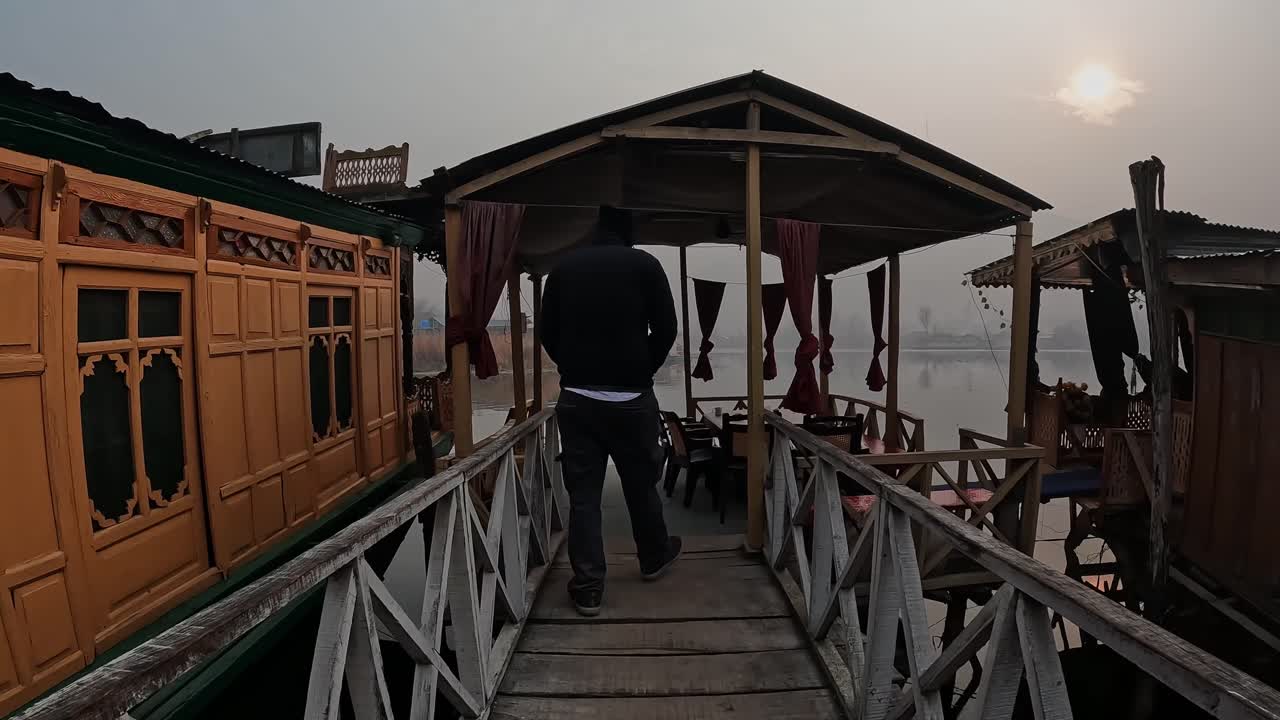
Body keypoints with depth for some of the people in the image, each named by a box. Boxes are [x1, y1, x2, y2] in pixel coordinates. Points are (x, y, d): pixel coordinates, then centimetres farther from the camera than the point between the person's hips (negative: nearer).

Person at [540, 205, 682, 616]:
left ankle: (587, 587, 10)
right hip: (631, 398, -1)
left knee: (582, 495, 6)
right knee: (641, 485, 16)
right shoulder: (645, 264, -2)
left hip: (576, 397, 2)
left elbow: (548, 332, 7)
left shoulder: (565, 266, 5)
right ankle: (654, 558, 36)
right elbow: (666, 330, -1)